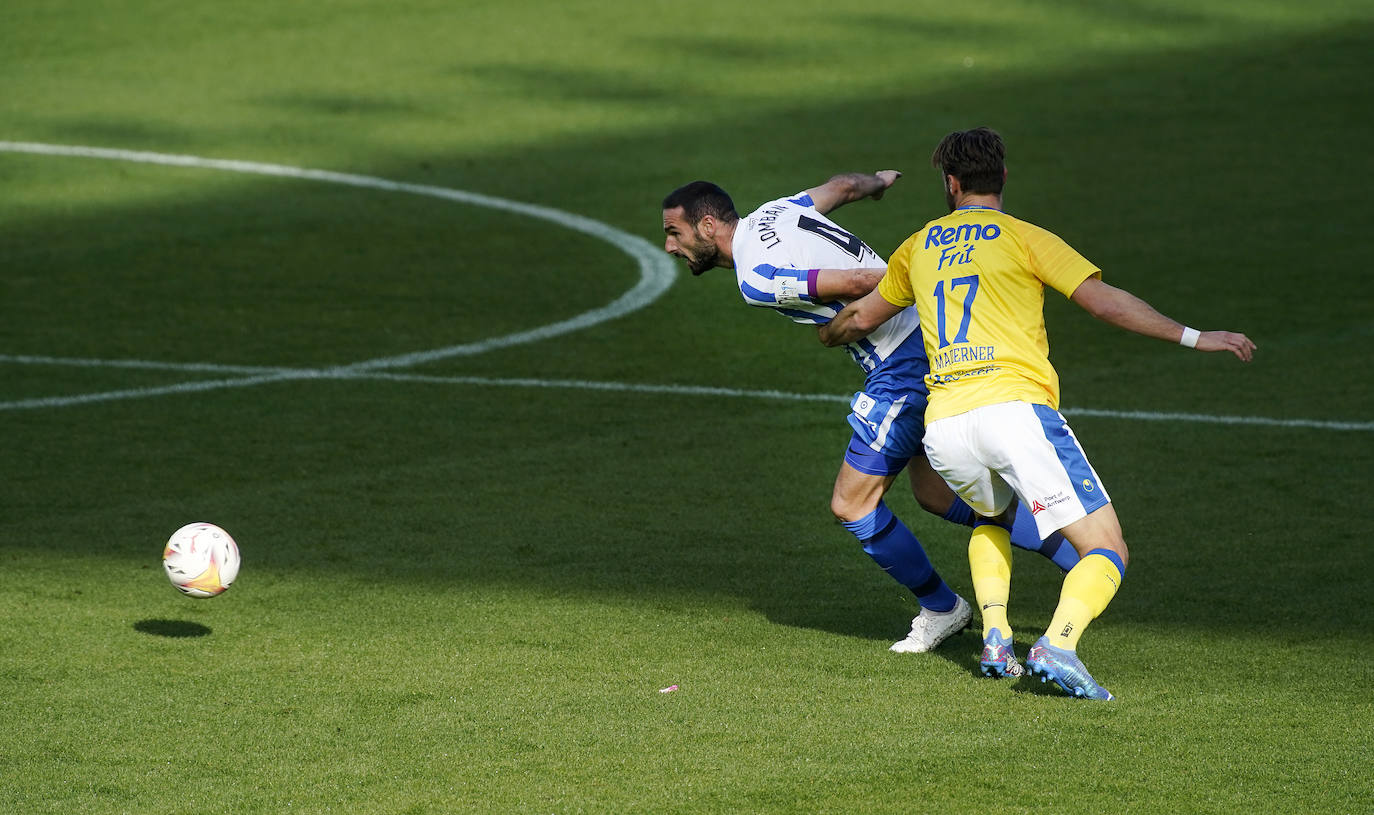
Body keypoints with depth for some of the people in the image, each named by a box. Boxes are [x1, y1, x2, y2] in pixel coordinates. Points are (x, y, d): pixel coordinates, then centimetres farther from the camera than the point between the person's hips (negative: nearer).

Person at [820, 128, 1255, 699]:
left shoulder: (921, 245, 22)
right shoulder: (1024, 238, 8)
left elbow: (862, 317, 35)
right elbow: (1104, 300, -1)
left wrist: (830, 334, 58)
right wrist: (1191, 337, 1)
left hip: (943, 426, 5)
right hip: (1015, 405, -5)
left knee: (992, 518, 36)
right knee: (1105, 549, -3)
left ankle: (994, 637, 12)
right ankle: (1057, 645, -31)